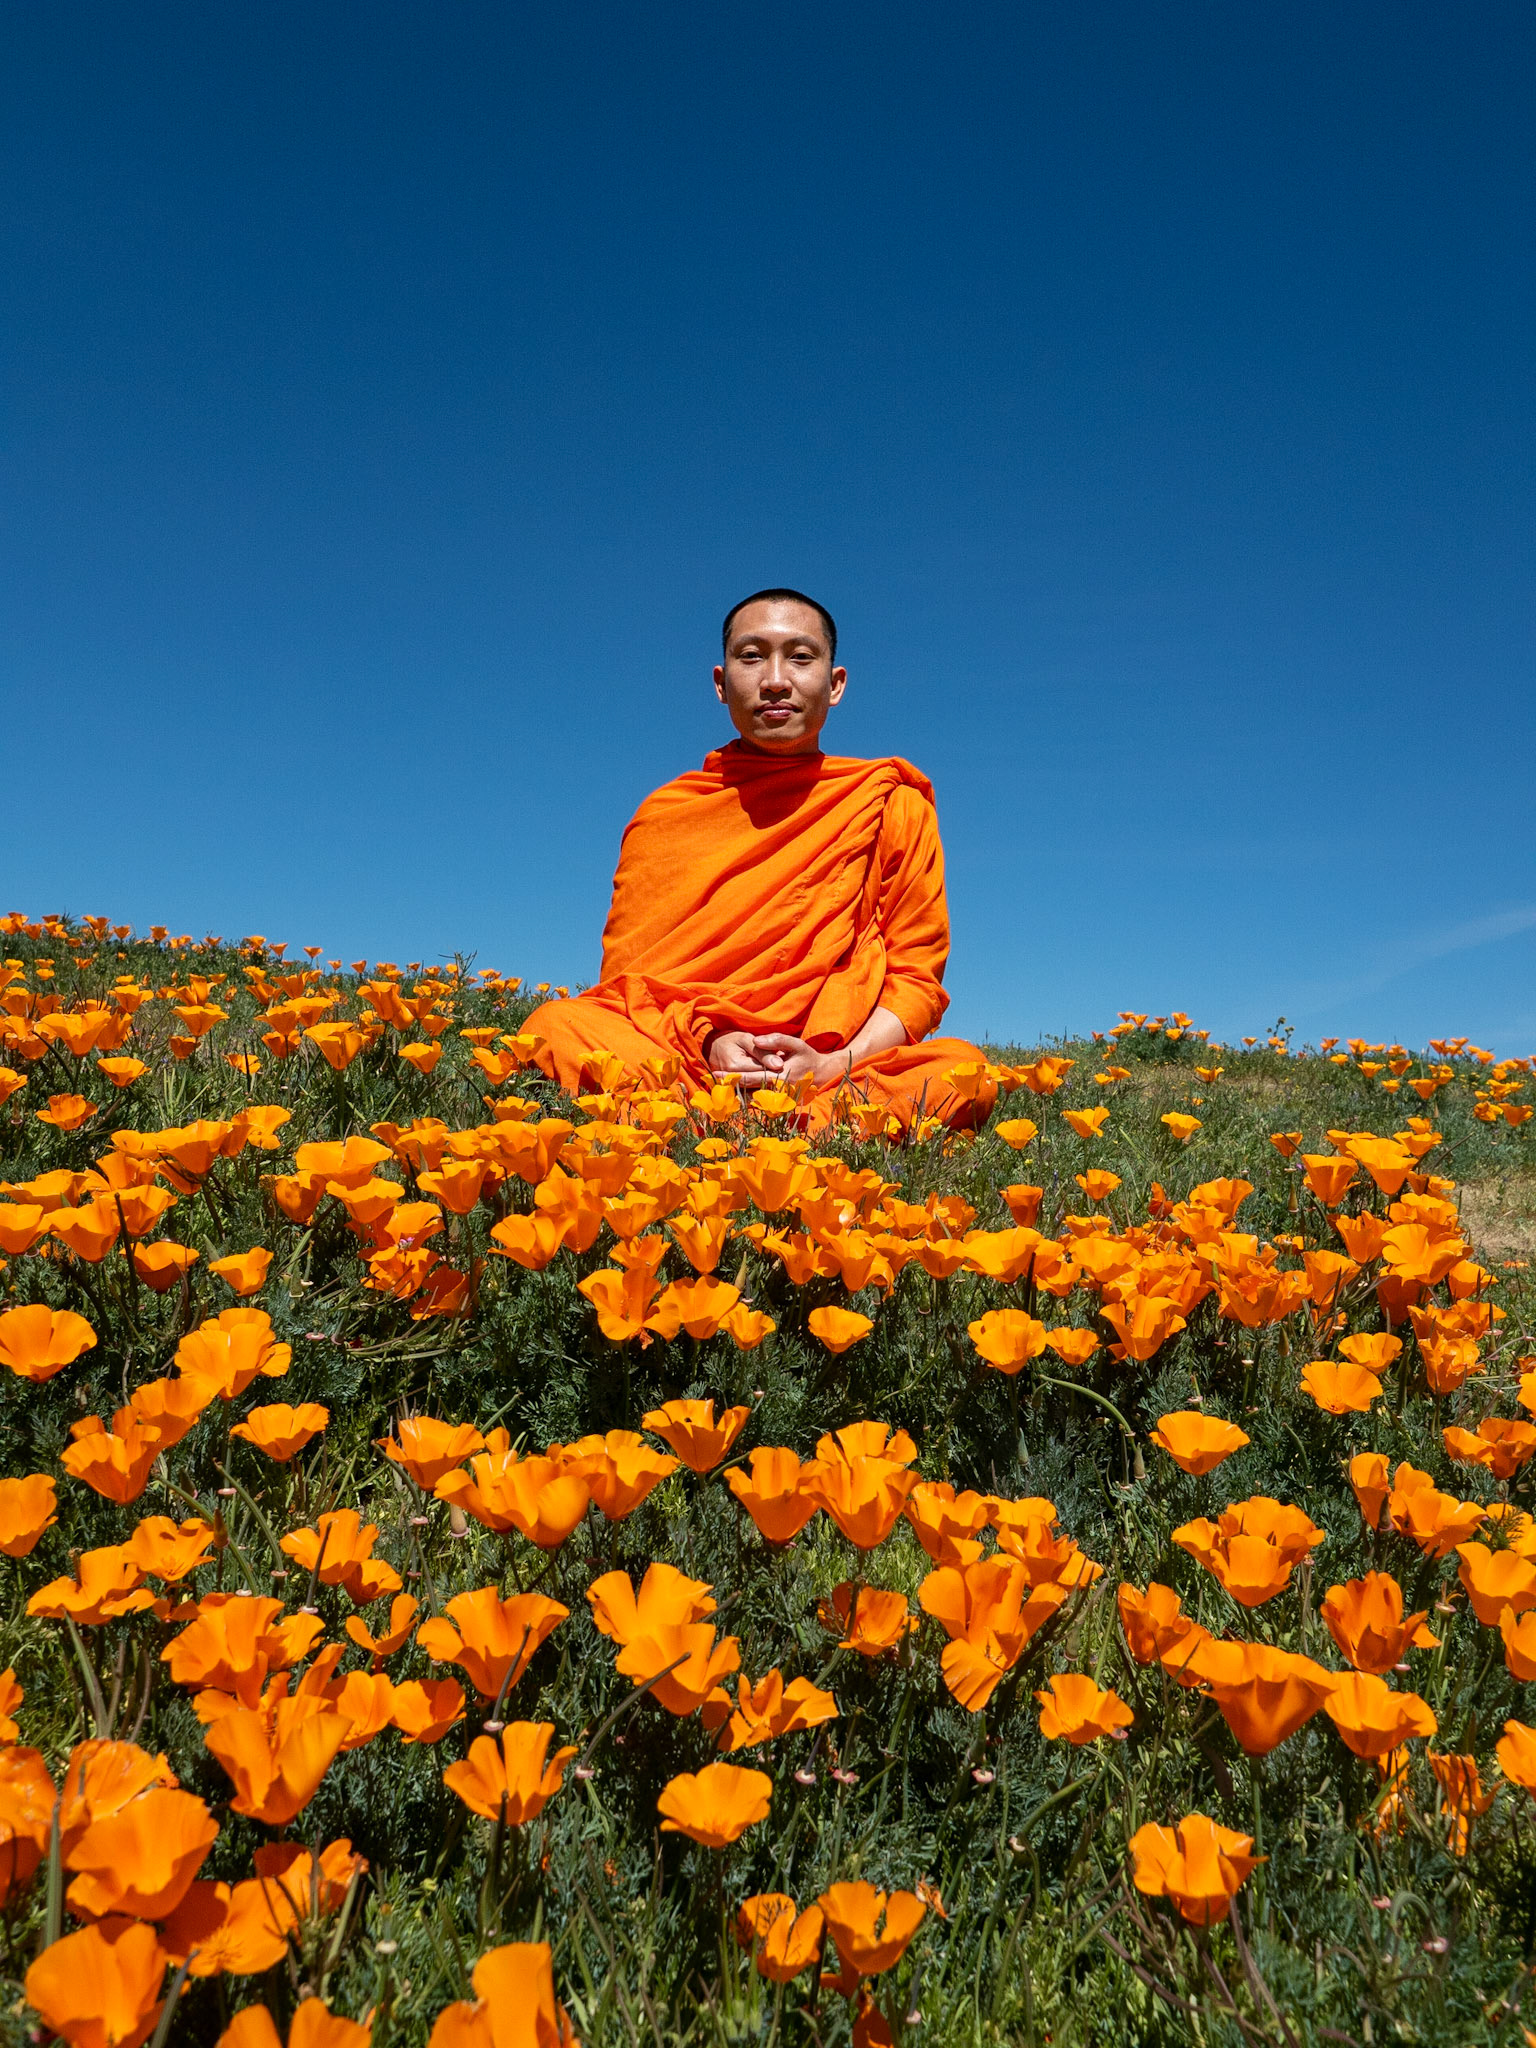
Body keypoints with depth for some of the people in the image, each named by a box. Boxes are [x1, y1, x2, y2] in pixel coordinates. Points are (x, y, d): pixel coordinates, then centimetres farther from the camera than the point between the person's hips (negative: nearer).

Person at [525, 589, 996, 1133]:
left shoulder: (895, 806, 7)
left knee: (965, 1070, -30)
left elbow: (916, 977, 3)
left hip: (836, 1072, 0)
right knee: (556, 1026, -28)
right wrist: (708, 1041, -16)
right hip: (683, 1056, 1)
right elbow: (627, 970, 6)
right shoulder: (664, 813, 10)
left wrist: (835, 1064, -16)